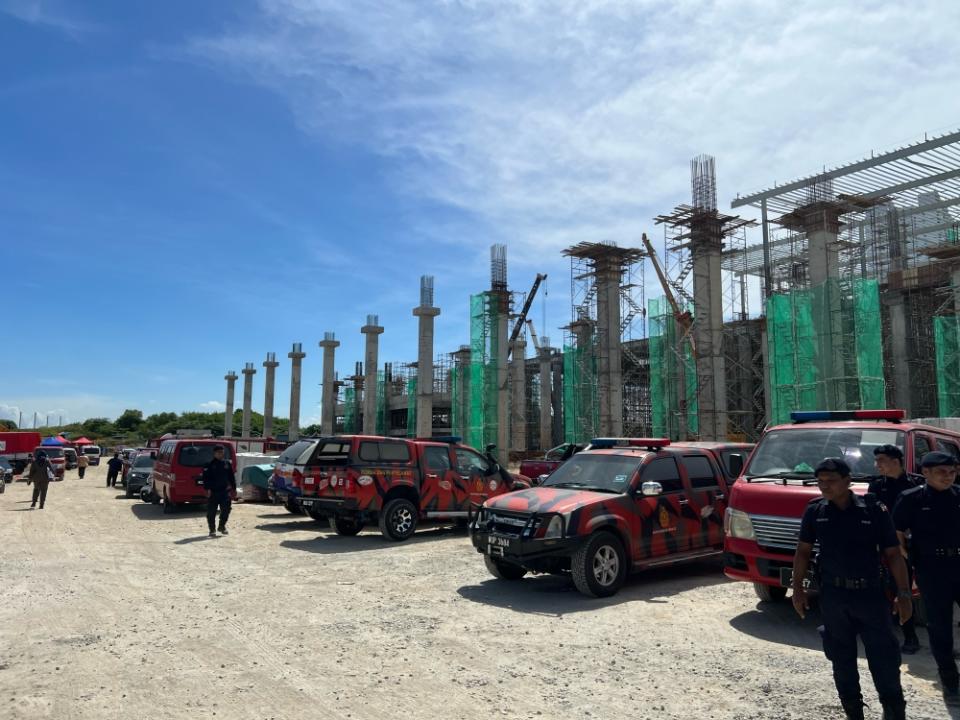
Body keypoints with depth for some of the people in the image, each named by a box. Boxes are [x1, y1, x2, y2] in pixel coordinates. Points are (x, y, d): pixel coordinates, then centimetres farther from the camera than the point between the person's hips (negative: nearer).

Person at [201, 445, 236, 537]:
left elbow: (231, 477, 14)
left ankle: (222, 526, 24)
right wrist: (208, 489, -15)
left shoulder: (227, 464, 10)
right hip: (213, 492, -3)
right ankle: (212, 530, 12)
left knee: (226, 510, 4)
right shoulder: (210, 465, -2)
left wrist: (233, 488, 10)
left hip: (225, 491, 4)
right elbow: (206, 478, -6)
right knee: (211, 512, 1)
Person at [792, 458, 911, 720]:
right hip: (833, 596, 2)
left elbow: (893, 554, -1)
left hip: (871, 593, -2)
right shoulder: (815, 512, 1)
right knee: (842, 659, 11)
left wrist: (904, 594, -6)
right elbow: (803, 551, 7)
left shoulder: (874, 510, -5)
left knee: (884, 657, 0)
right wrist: (798, 589, 2)